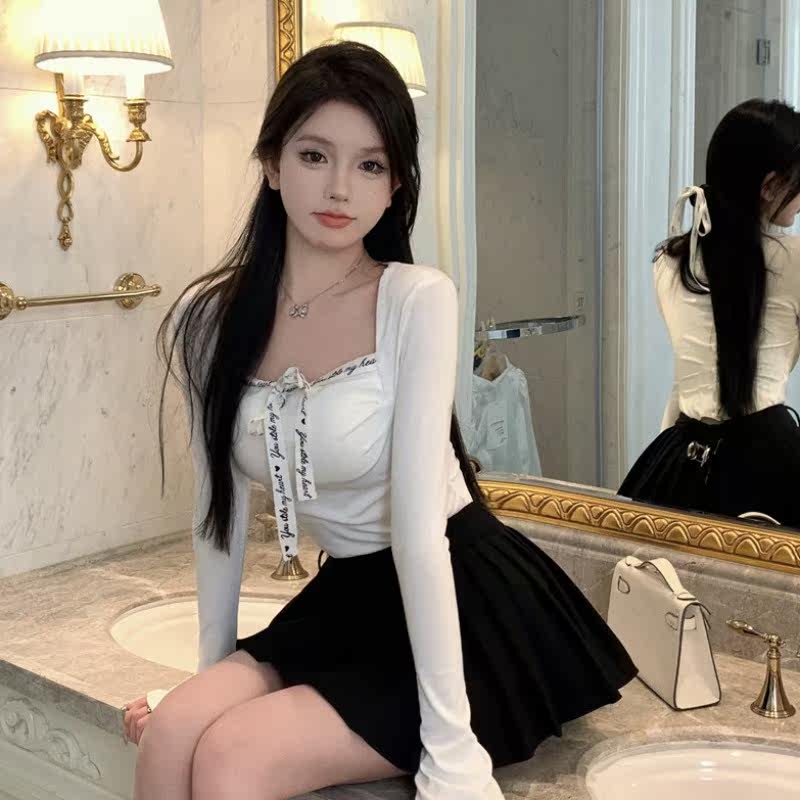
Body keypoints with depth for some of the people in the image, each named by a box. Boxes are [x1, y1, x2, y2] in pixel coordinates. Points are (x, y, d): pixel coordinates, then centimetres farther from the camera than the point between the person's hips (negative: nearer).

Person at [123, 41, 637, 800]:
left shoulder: (418, 299, -17)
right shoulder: (209, 319, -3)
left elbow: (418, 525, -23)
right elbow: (219, 510, 6)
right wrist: (210, 672, 10)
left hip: (468, 603, -4)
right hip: (346, 600, 5)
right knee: (170, 734, -18)